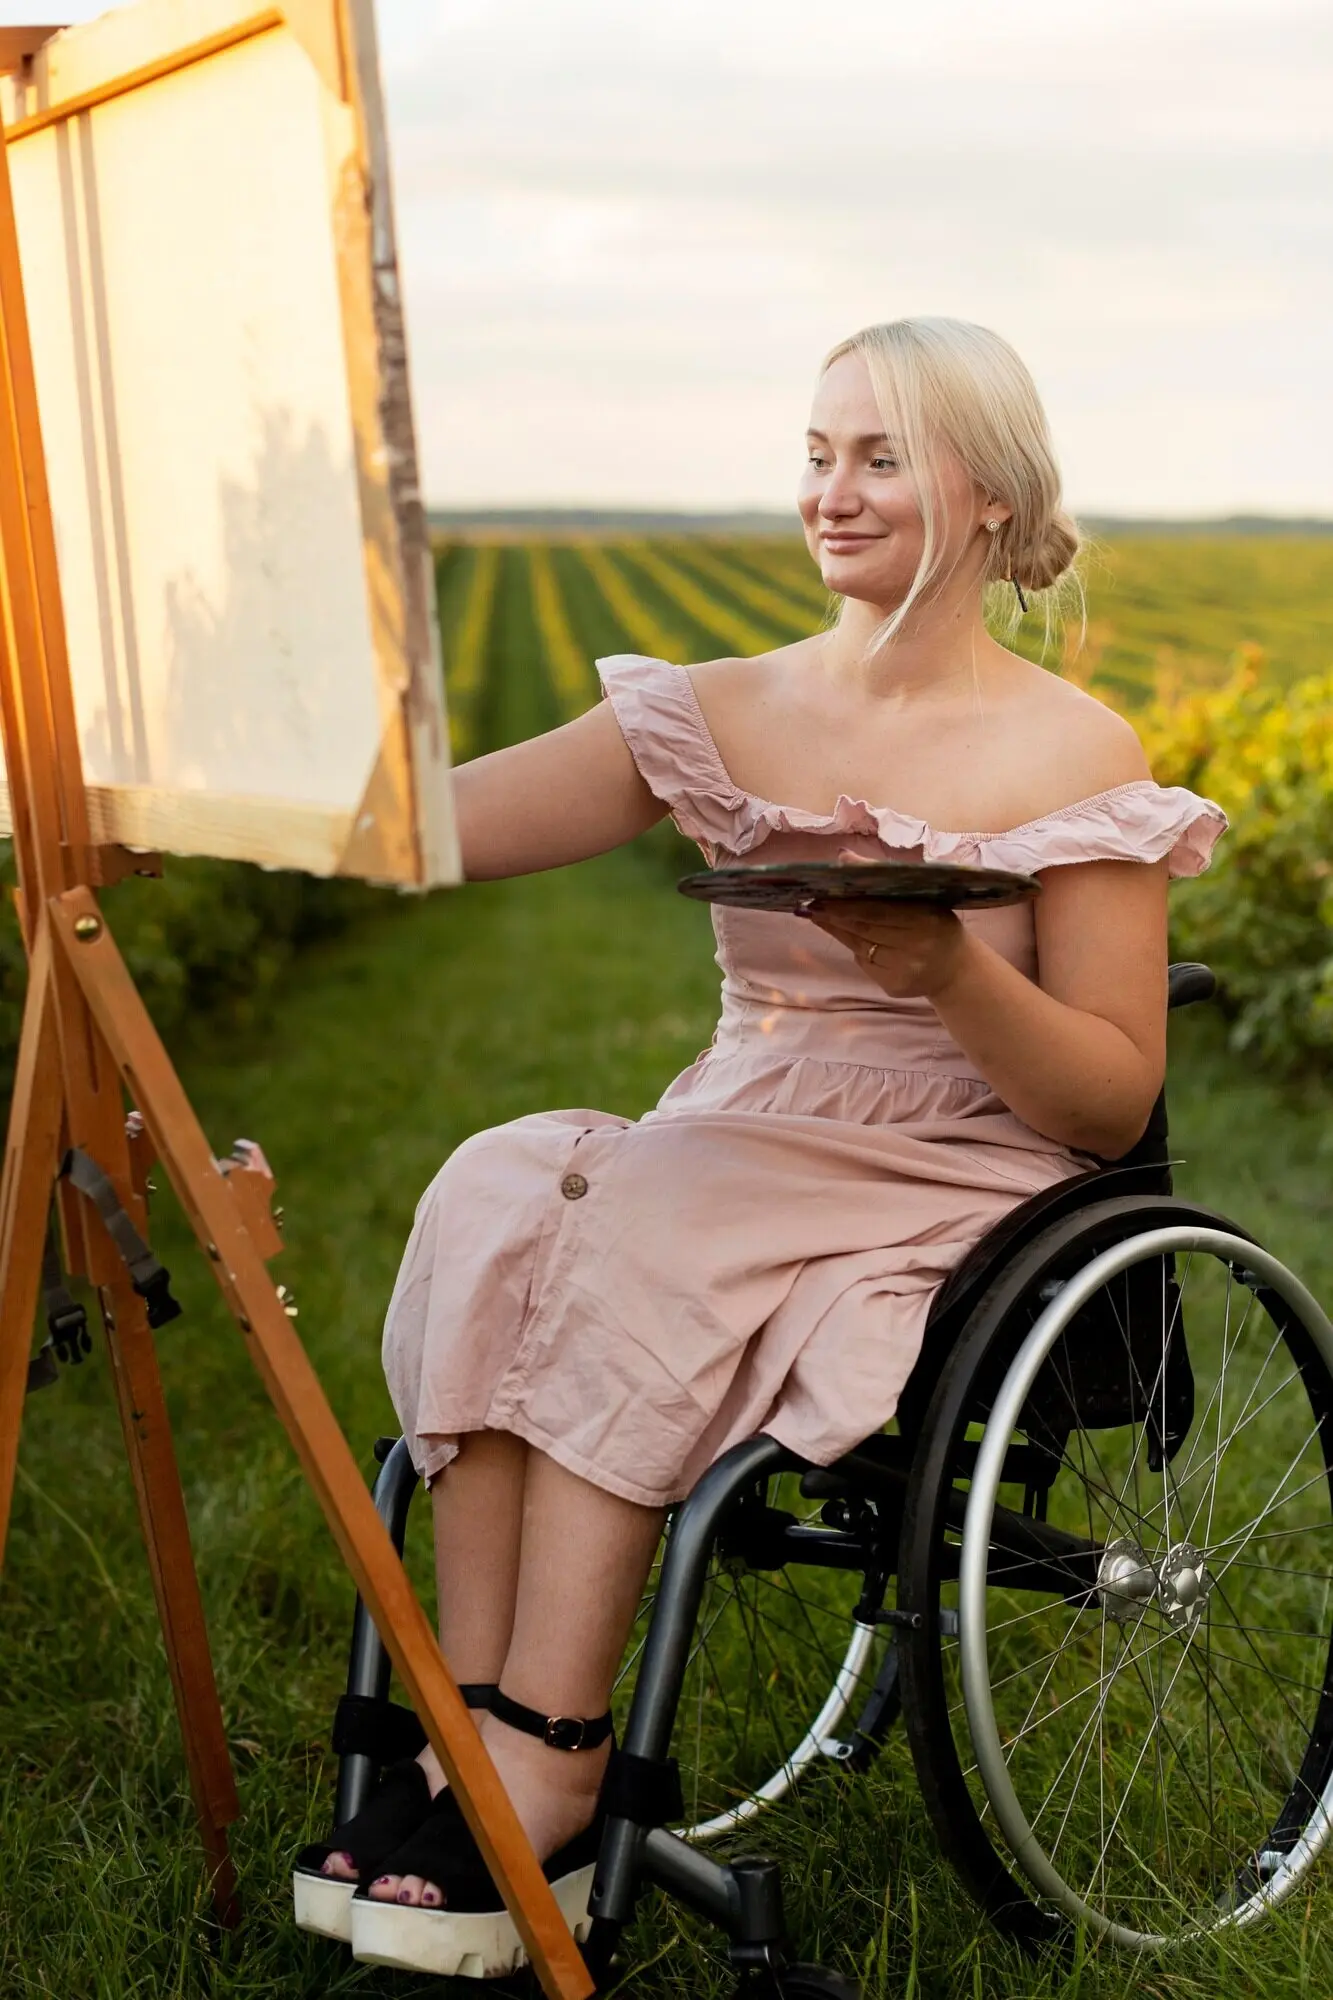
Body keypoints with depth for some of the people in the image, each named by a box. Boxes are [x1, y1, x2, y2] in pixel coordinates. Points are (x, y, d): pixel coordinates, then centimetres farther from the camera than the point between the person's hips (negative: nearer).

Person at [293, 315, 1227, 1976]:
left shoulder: (1076, 757, -2)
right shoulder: (716, 717, 8)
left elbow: (1116, 1101, -4)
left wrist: (952, 974, -23)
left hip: (959, 1189, -4)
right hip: (723, 1161, 4)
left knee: (641, 1229, -31)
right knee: (493, 1197, -27)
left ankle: (543, 1767, -26)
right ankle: (476, 1735, -26)